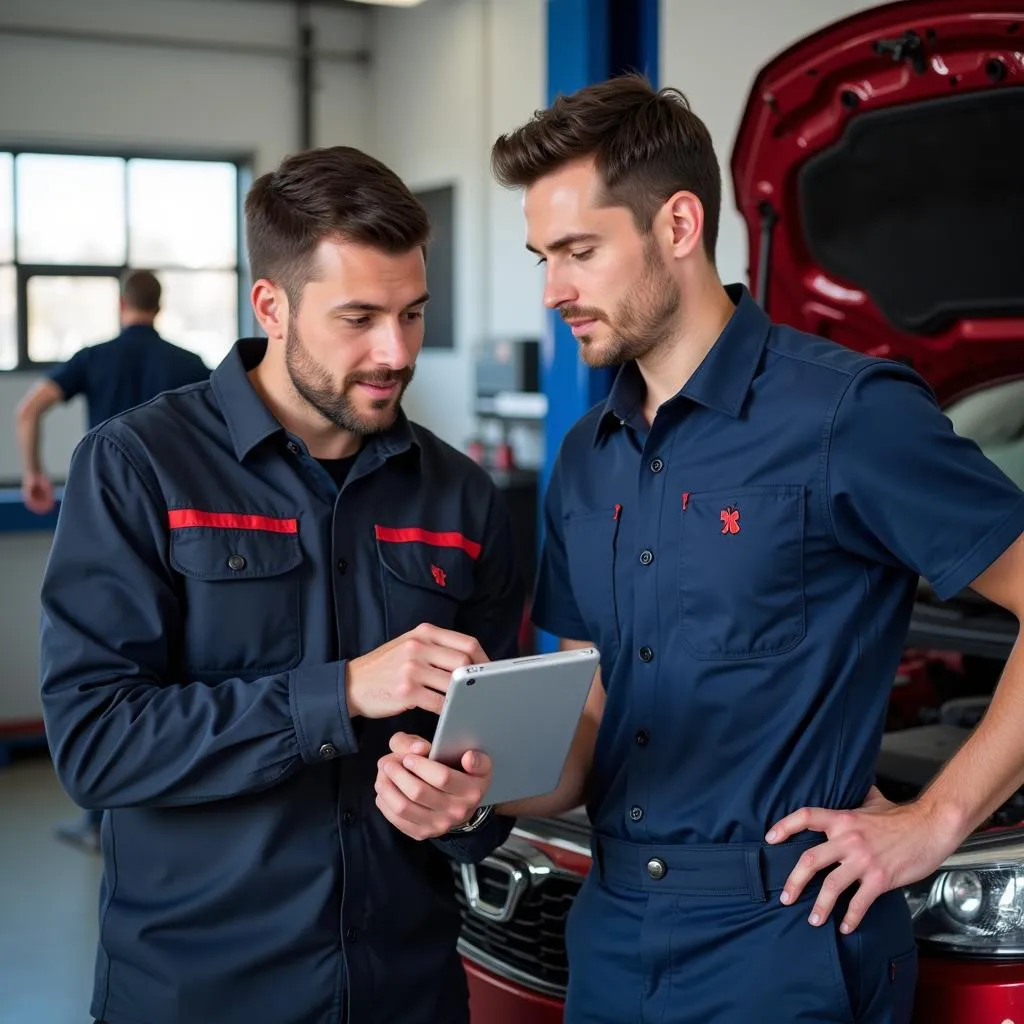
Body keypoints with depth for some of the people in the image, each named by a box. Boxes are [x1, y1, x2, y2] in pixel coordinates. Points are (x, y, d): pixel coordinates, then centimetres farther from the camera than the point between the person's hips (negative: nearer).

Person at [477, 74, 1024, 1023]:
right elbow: (592, 715, 11)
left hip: (780, 947, -6)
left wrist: (937, 820, -13)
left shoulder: (847, 413, -13)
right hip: (612, 937, 7)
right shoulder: (586, 460, 10)